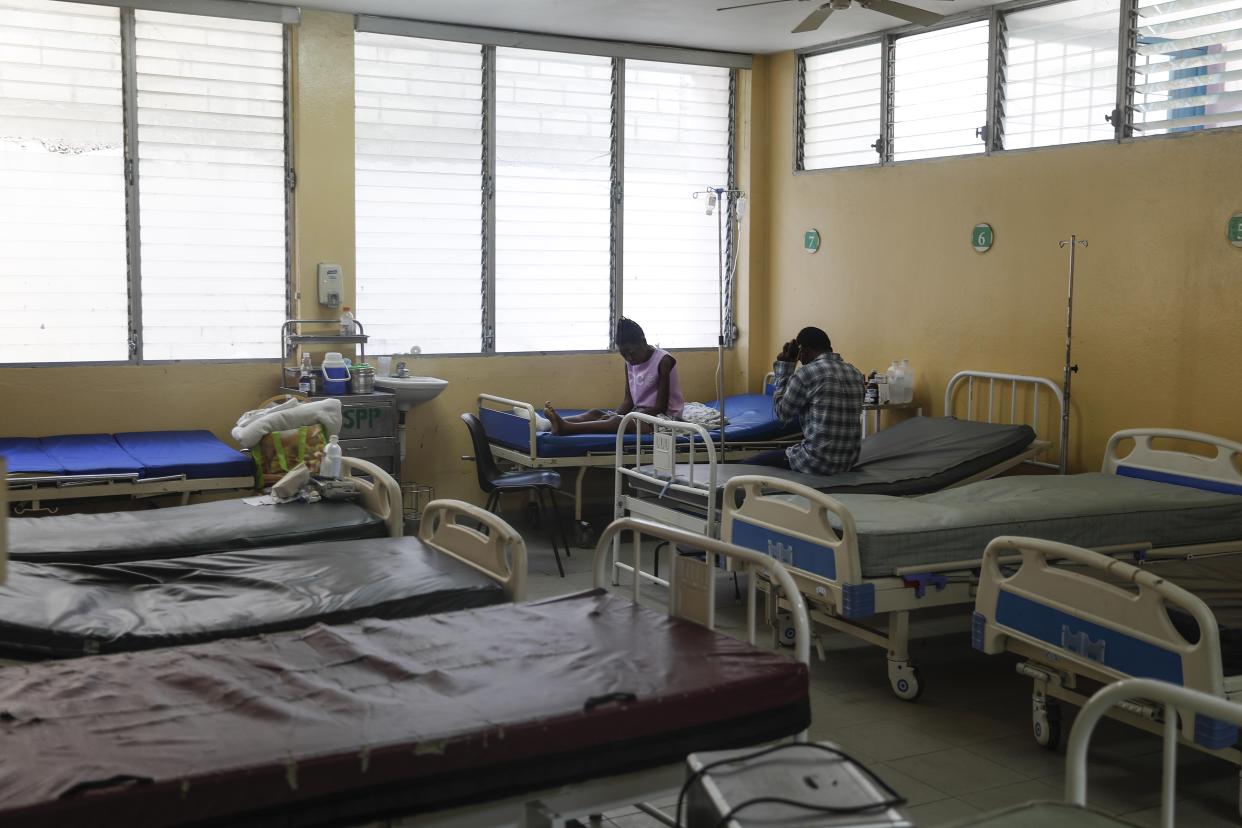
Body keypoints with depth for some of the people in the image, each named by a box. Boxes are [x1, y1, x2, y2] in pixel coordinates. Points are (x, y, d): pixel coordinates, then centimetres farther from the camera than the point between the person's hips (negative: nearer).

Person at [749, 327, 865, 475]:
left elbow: (781, 411, 1)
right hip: (848, 461, 8)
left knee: (748, 466, 9)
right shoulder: (856, 374, 7)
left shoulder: (806, 373, -13)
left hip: (818, 462, -8)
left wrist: (785, 366, 8)